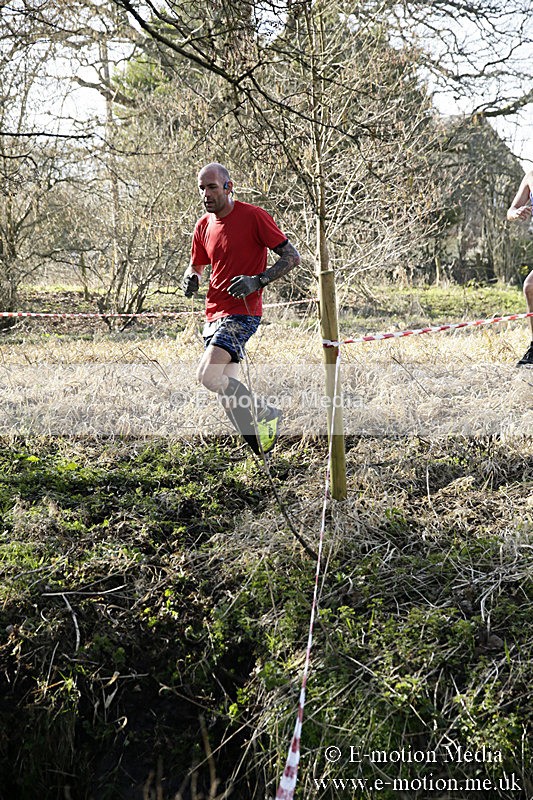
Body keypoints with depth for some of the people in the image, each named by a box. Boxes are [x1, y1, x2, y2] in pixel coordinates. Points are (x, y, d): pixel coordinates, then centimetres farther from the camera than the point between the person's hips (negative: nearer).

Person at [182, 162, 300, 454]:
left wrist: (257, 281, -20)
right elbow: (196, 266, 25)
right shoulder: (203, 226, 11)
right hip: (214, 314, 8)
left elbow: (292, 257, -8)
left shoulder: (254, 216, -9)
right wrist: (190, 279, 1)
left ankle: (264, 412, -2)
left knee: (208, 376, -23)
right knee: (228, 391, 10)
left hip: (242, 312, -8)